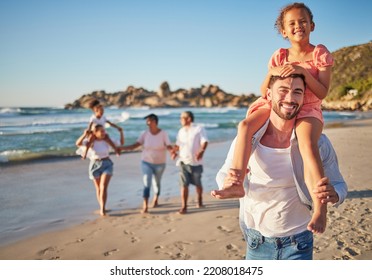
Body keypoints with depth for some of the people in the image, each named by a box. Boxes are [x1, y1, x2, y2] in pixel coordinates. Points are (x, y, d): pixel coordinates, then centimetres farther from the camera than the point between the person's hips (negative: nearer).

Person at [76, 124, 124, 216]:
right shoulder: (90, 141, -9)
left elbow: (122, 143, 4)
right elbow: (78, 143, -24)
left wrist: (121, 132, -8)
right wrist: (84, 134, -36)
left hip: (107, 165, 0)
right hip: (95, 165, 0)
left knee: (104, 187, -15)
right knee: (98, 188, 12)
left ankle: (102, 209, -14)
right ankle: (102, 208, 29)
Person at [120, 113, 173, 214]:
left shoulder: (163, 134, -13)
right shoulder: (145, 134, -8)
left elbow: (169, 147, -18)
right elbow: (135, 145, -9)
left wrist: (174, 149, -41)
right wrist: (121, 148, -18)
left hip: (160, 163, 0)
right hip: (146, 162, 0)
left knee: (156, 183, 16)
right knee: (147, 183, -12)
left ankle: (156, 199, 45)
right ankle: (145, 206, -10)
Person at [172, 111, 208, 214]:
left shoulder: (199, 129, -4)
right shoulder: (181, 131, 14)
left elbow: (204, 141, -14)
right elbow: (178, 144, 21)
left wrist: (202, 151, -33)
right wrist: (174, 151, 1)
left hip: (196, 162, -3)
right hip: (183, 161, 3)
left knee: (197, 183, 12)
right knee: (184, 184, -6)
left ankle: (200, 201, 37)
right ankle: (184, 207, -4)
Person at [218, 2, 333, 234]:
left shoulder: (320, 53, -1)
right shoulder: (279, 56, 9)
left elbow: (322, 93, -8)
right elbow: (264, 92, 8)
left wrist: (303, 72, -20)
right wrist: (272, 74, -12)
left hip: (308, 109, -4)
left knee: (308, 145, -34)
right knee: (245, 125, -22)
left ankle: (320, 209, -35)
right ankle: (237, 183, -28)